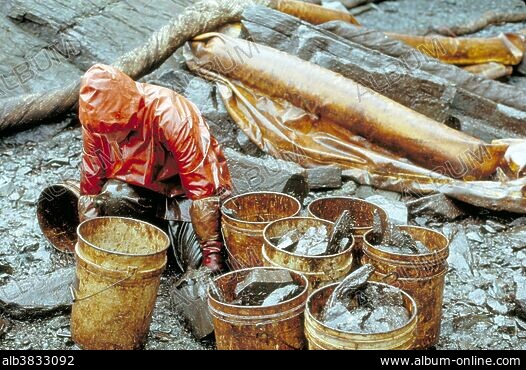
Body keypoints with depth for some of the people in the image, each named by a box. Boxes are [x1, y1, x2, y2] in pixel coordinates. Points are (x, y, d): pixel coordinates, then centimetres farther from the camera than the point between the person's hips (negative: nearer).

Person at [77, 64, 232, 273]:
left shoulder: (171, 116, -32)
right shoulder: (96, 122, -16)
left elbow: (203, 188, -31)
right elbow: (89, 188, -6)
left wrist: (212, 252, -32)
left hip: (184, 189, -4)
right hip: (139, 187, 4)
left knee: (200, 264, -21)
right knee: (111, 199, -30)